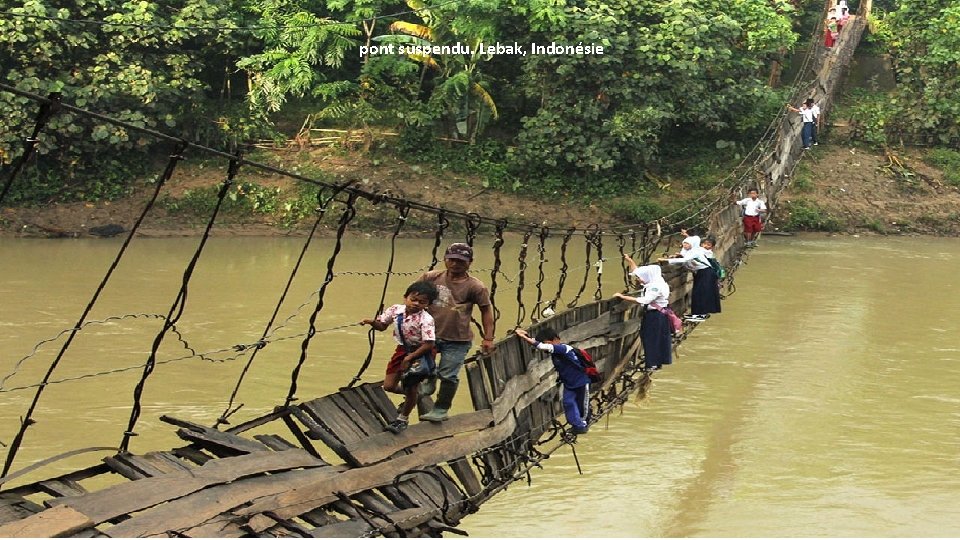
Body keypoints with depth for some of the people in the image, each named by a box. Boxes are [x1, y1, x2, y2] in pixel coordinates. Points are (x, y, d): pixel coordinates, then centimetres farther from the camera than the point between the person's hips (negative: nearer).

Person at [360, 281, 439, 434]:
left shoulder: (426, 320, -27)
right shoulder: (396, 310, -11)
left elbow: (429, 344, -26)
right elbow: (382, 326, 5)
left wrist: (409, 358, -25)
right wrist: (372, 322, -17)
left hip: (420, 353, -6)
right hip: (402, 349, 6)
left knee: (412, 387, 4)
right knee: (388, 386, 5)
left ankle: (403, 419, 26)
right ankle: (412, 394, 36)